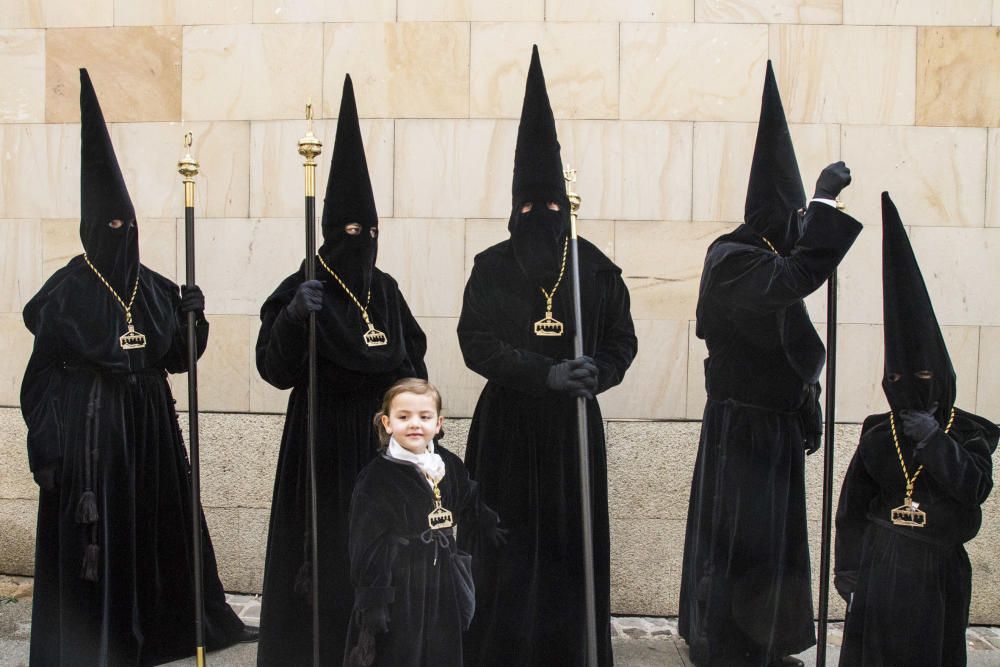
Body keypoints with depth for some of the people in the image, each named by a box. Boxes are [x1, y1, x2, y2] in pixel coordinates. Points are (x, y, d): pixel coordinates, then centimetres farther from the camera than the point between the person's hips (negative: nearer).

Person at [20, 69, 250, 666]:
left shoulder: (155, 289, 8)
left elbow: (177, 356, 10)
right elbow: (43, 370, -7)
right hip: (88, 431, -5)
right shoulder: (67, 290, -5)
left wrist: (192, 318, -9)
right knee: (90, 541, 0)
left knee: (156, 529, 10)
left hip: (150, 428, 5)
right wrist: (48, 449, -14)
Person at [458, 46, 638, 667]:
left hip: (574, 427, 1)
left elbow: (622, 341, 5)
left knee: (571, 542, 4)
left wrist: (596, 372, -18)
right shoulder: (492, 268, -1)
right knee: (507, 543, 2)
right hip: (508, 428, -1)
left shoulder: (596, 268, 2)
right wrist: (547, 373, -25)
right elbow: (476, 341, -11)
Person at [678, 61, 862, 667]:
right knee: (734, 540, -1)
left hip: (777, 423, 10)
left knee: (773, 536, 18)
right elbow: (800, 277, -38)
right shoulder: (732, 261, -18)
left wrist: (807, 407, 16)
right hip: (742, 427, -10)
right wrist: (827, 201, -31)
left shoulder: (767, 264, 10)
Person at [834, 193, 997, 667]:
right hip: (879, 569, 1)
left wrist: (934, 441, -23)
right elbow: (851, 507, 3)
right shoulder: (877, 436, 1)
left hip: (938, 571, 0)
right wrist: (847, 567, 0)